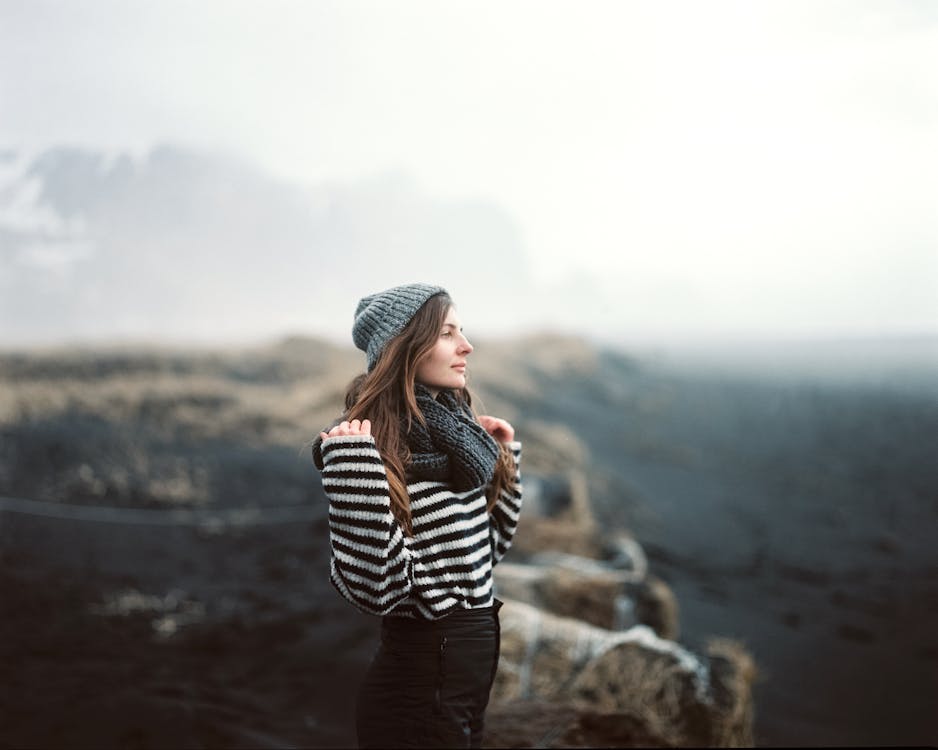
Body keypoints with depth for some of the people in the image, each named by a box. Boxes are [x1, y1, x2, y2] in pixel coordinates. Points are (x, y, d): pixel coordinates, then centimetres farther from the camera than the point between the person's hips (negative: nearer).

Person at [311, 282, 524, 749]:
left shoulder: (457, 431, 5)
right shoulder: (372, 446, -18)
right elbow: (377, 590, -25)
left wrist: (504, 456, 12)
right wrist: (354, 469, -31)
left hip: (475, 654, 8)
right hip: (420, 679, -8)